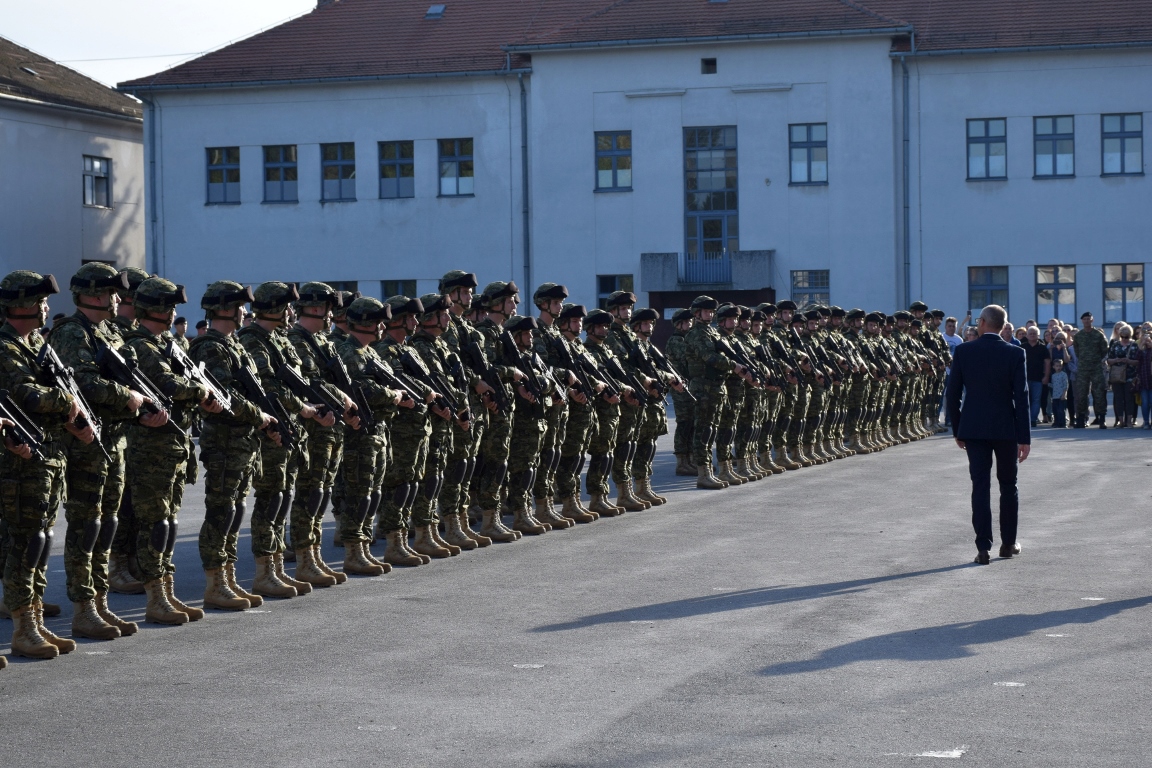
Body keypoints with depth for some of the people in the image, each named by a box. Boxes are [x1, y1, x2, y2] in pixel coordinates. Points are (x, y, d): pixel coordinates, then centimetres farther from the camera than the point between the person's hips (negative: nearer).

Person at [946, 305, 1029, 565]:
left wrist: (957, 430, 9)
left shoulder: (963, 352, -3)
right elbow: (1021, 397, -8)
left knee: (980, 486, 1)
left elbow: (953, 394, -1)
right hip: (1006, 428, 0)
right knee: (1008, 486, 14)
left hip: (973, 428, 0)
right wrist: (1024, 438, -5)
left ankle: (983, 547, -5)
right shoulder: (1015, 354, -6)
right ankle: (1008, 543, 21)